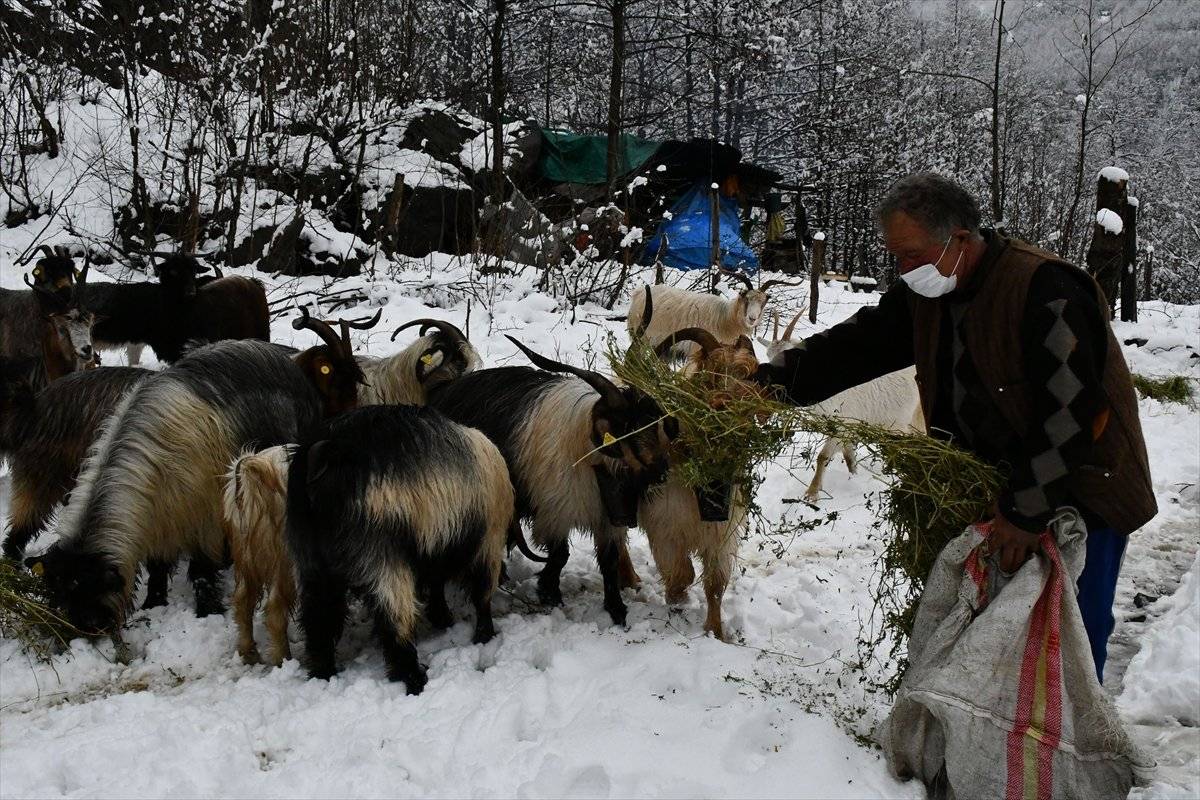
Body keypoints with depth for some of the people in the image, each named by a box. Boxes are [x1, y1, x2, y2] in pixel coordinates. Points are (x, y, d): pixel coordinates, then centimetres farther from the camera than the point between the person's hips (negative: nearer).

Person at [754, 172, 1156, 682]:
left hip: (1082, 492, -7)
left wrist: (1028, 510, -24)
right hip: (1001, 490, 7)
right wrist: (770, 383, -10)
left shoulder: (1044, 290, -24)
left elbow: (1074, 413, -27)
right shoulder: (925, 295, 1)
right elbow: (855, 346, 4)